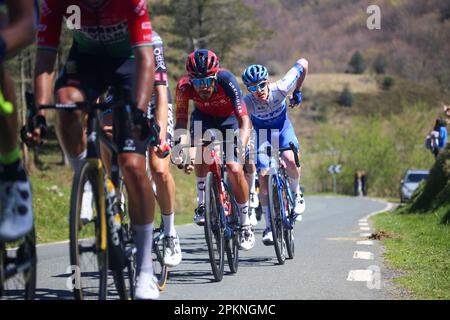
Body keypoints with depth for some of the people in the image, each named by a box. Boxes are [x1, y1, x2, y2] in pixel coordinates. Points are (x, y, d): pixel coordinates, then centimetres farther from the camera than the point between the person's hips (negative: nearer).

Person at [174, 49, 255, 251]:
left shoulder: (226, 80, -37)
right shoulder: (184, 86, -31)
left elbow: (244, 120, -41)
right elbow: (181, 121, -28)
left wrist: (241, 147, -57)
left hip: (229, 117, -2)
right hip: (204, 116, 2)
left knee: (235, 169, -16)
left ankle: (245, 224, 2)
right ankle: (202, 202, -11)